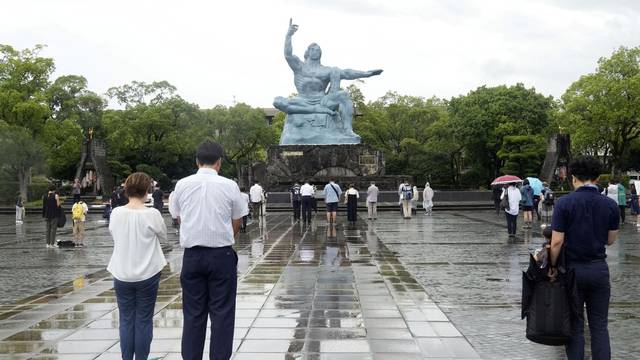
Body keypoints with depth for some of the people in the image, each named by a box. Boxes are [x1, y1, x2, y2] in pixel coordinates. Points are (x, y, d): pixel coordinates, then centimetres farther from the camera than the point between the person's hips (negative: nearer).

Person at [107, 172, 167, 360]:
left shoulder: (116, 213, -5)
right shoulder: (152, 214, -13)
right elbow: (163, 236, 2)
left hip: (122, 274, 2)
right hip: (147, 274, -2)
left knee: (126, 320, 11)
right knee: (144, 321, 7)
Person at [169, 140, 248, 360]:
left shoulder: (182, 185, -2)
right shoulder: (229, 185, -7)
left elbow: (178, 218, 10)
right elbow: (237, 221, 3)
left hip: (192, 254, 2)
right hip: (221, 254, -2)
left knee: (193, 312, 10)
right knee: (222, 312, 5)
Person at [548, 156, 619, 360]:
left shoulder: (564, 203, -12)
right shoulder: (611, 205, -3)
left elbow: (557, 241, -14)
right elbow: (610, 240, 5)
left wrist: (553, 267, -2)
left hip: (572, 269, -2)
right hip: (599, 269, 2)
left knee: (575, 327, 7)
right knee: (599, 326, 9)